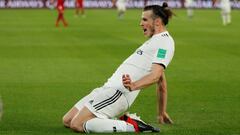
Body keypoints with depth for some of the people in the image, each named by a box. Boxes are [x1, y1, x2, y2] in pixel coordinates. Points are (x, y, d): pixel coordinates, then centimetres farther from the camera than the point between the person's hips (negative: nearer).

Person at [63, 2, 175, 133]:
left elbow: (156, 75, -22)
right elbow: (161, 82, 27)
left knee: (77, 125, -21)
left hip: (118, 92, -11)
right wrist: (162, 113, 29)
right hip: (108, 88, 11)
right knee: (67, 121, 9)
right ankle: (123, 122, 8)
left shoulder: (164, 41, -7)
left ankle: (132, 126, -13)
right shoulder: (157, 40, 24)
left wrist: (134, 86, -39)